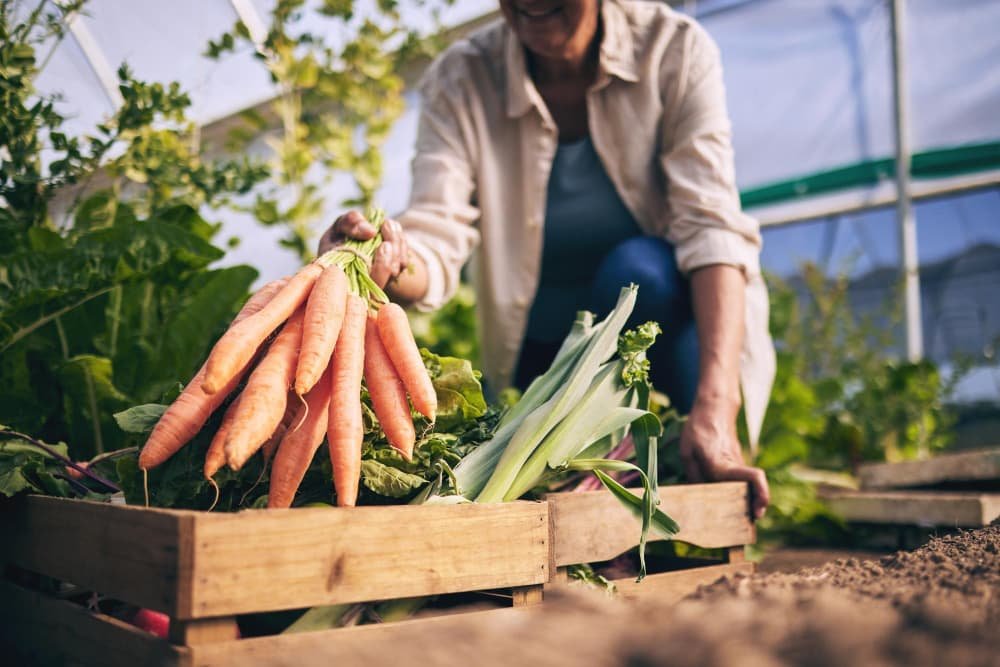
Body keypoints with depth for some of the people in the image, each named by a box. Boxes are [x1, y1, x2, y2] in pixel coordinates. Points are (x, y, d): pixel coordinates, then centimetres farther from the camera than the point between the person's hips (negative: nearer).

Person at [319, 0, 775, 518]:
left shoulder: (676, 49, -16)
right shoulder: (459, 81, -13)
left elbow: (712, 227, -25)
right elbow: (435, 248, -25)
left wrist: (715, 407, -38)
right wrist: (392, 267, -50)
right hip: (544, 349, 1)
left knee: (636, 269, -32)